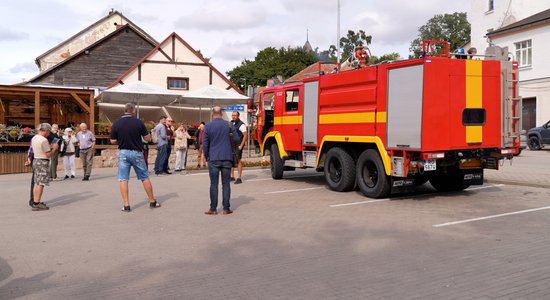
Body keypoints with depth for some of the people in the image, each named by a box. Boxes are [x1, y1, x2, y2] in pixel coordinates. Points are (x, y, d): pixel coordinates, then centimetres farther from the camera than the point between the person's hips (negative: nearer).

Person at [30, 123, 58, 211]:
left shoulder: (34, 138, 11)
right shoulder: (44, 140, -17)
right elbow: (49, 155, -16)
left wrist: (50, 147, 15)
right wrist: (54, 148, -1)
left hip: (36, 160, 10)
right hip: (43, 162, -10)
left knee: (36, 183, 13)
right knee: (40, 184, -8)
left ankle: (35, 202, 17)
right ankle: (36, 204, -8)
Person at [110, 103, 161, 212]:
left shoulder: (116, 123, -4)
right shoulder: (139, 122, -8)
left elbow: (113, 141, -1)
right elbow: (148, 138, -3)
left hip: (123, 153, 1)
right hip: (137, 153, 0)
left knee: (123, 179, 5)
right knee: (145, 178, 10)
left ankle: (126, 205, 0)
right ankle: (152, 202, 19)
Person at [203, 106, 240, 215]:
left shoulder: (208, 126, -2)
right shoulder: (228, 125, 1)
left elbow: (205, 144, 0)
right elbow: (236, 139, 4)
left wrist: (207, 157, 12)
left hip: (213, 159, -1)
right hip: (227, 158, 1)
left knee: (214, 184, 4)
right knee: (226, 184, 5)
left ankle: (213, 209, 7)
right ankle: (226, 208, 7)